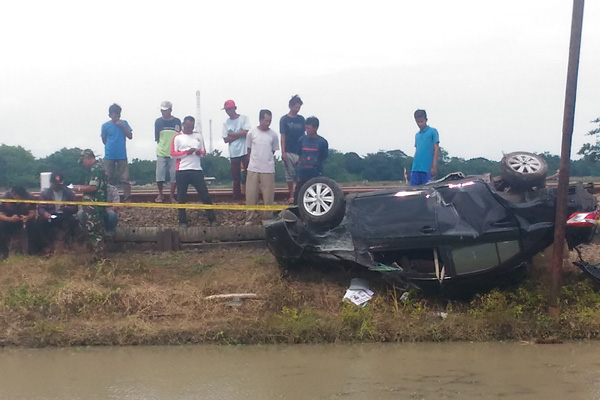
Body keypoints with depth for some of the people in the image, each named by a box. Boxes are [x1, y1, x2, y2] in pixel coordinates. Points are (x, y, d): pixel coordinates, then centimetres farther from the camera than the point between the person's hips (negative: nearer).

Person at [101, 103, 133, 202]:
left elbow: (130, 136, -2)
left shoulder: (124, 123, 4)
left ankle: (127, 199, -4)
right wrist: (111, 146, 2)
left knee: (125, 178, -5)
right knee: (109, 179, 6)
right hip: (109, 156, 0)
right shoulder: (105, 125, 2)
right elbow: (104, 140, 9)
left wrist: (123, 126, -11)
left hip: (122, 156, 0)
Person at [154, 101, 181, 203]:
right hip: (161, 152, 0)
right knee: (160, 175, -3)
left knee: (173, 175, 0)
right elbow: (157, 138, 8)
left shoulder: (176, 121, 5)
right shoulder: (158, 121, 5)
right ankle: (160, 194, 15)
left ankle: (172, 196, 11)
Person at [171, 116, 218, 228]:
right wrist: (186, 152, -15)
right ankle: (183, 222, 9)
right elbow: (173, 154, -3)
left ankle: (212, 220, 3)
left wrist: (200, 152, -7)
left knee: (205, 195, -1)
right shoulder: (177, 137, 2)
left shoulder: (198, 135, 13)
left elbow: (204, 151, 17)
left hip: (197, 169, 2)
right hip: (182, 170, -2)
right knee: (181, 198, 2)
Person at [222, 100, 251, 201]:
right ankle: (237, 198, 13)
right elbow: (226, 139, 1)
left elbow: (246, 133, -12)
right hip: (233, 154, 3)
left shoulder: (244, 118, 1)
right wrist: (239, 135, -8)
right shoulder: (226, 123, 10)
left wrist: (232, 134, -5)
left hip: (245, 152, -3)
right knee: (236, 178, 7)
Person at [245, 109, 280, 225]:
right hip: (253, 169, 0)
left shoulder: (273, 134, 0)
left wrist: (266, 161, 9)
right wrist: (253, 162, 12)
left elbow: (273, 151, 11)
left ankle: (267, 219, 13)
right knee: (251, 195, 2)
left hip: (268, 170, 1)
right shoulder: (252, 133, -2)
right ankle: (249, 219, 10)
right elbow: (249, 151, 9)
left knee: (268, 196, 2)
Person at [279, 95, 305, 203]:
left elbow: (303, 134, 12)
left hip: (300, 151, 3)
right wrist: (283, 152, -9)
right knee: (290, 174, 2)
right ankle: (291, 195, 9)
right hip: (289, 152, -3)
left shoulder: (301, 119, 9)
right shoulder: (284, 119, -1)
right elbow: (283, 136, -3)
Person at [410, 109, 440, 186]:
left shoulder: (433, 131, 1)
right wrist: (413, 166, 15)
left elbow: (436, 149, -3)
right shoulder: (417, 135, 18)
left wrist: (434, 166, -10)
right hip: (415, 168, 6)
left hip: (427, 168, -5)